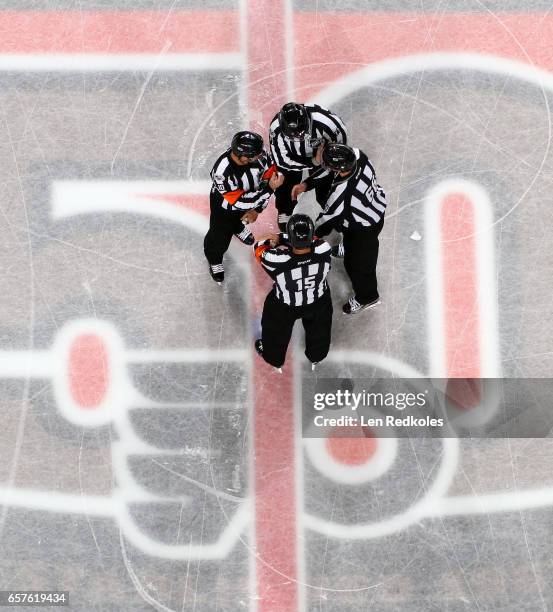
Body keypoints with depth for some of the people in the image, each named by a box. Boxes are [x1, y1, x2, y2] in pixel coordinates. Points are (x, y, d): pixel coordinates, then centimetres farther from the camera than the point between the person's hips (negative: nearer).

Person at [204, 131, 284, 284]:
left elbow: (269, 175, -17)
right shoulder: (222, 172, -46)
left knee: (242, 217, 34)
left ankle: (238, 227, 70)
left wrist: (256, 209, -15)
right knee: (220, 237, 15)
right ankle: (214, 259, 48)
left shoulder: (260, 154, -33)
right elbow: (240, 201, -38)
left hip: (249, 195, 4)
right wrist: (269, 189, -41)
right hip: (225, 204, -4)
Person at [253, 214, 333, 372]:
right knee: (319, 328, 34)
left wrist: (275, 238, -2)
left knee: (276, 329, 31)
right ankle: (316, 356, 62)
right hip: (318, 302, 2)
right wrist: (281, 238, -14)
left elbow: (258, 247, -18)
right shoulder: (323, 250, -36)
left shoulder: (277, 260, -42)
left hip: (285, 306, -2)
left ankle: (274, 358, 59)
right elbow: (310, 240, -11)